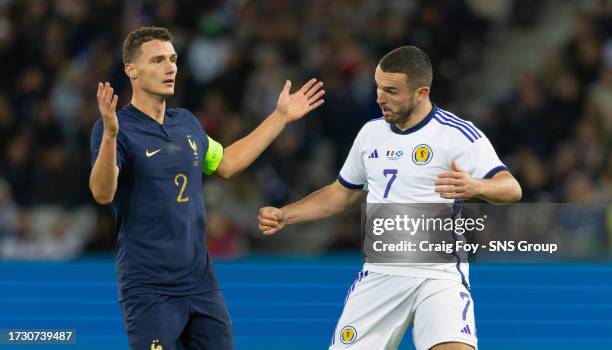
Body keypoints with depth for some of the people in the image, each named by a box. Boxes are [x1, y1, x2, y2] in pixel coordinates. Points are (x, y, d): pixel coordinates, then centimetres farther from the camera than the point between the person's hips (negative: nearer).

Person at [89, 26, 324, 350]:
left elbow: (227, 164, 27)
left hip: (201, 284, 7)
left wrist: (280, 117, 28)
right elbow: (103, 193, -25)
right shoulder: (118, 127, -10)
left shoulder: (186, 122, 11)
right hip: (148, 290, -7)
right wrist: (110, 134, -40)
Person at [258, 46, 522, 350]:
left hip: (438, 275, -6)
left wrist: (475, 187, -41)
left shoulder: (458, 134, -10)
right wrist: (284, 216, 12)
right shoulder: (372, 133, 10)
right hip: (379, 275, 6)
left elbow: (511, 189, -20)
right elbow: (340, 194, 24)